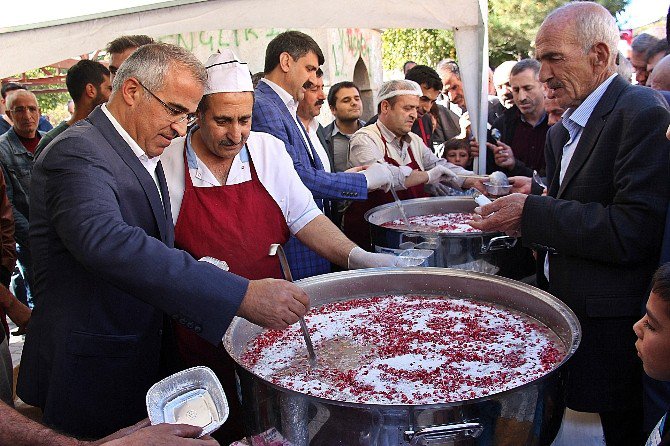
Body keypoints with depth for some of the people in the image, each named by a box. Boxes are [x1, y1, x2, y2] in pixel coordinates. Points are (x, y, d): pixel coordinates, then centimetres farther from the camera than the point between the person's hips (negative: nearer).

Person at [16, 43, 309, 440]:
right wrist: (242, 295, -44)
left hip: (150, 360, 9)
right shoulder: (77, 152, -21)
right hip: (92, 377, -8)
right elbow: (107, 242, -39)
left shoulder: (147, 158, 11)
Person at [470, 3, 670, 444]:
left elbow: (633, 233, -24)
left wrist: (532, 213, -20)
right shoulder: (563, 131, 12)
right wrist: (538, 198, 1)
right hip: (564, 310, 8)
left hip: (611, 327, -8)